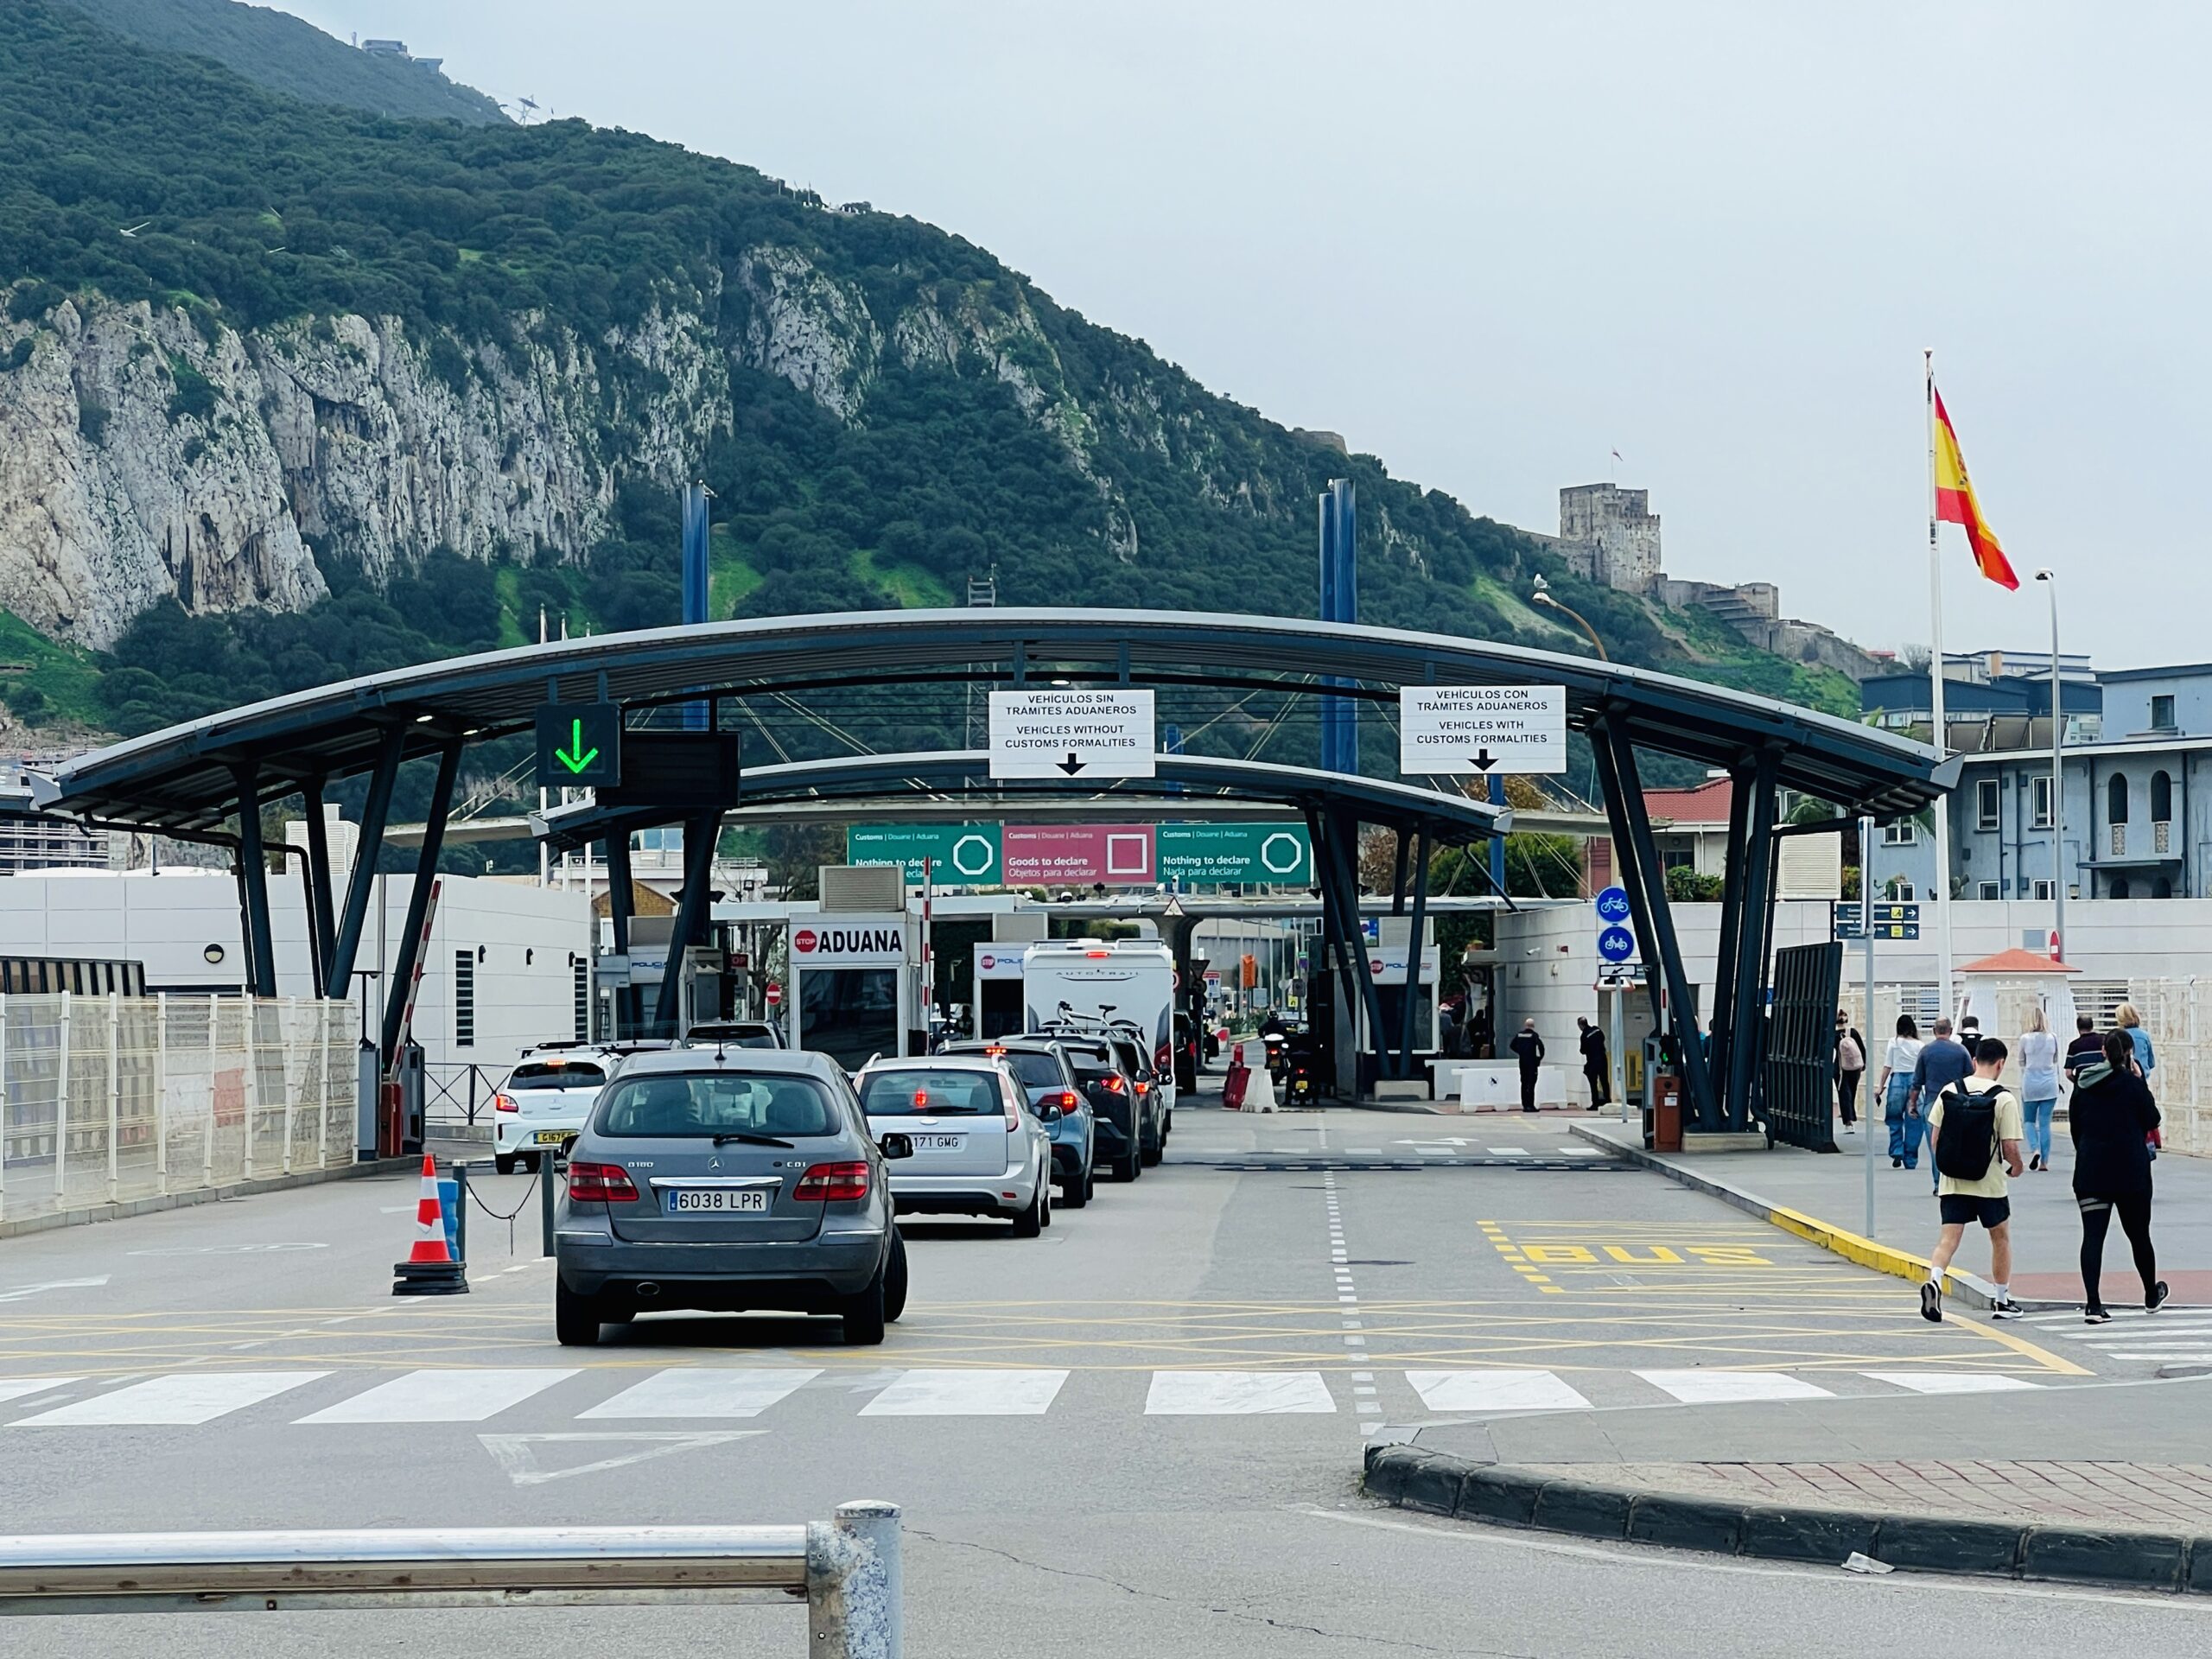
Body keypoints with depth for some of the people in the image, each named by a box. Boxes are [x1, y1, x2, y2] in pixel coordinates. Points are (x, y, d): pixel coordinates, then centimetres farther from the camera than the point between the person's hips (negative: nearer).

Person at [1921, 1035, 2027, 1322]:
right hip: (1989, 1183, -2)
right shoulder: (2004, 1099, -11)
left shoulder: (1949, 1091, 0)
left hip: (1951, 1181, 2)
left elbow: (1935, 1138, 2)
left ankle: (1934, 1280, -26)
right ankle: (2003, 1301, 26)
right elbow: (2010, 1147, -12)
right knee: (2000, 1237, 17)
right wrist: (2018, 1167, 10)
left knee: (1949, 1237, 2)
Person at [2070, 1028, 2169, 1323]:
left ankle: (2093, 1304, -15)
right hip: (2131, 1172, -2)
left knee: (2092, 1235, -3)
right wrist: (2140, 1082, 4)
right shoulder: (2132, 1084, -9)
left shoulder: (2083, 1085, 4)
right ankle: (2151, 1296, 34)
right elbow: (2152, 1120, -1)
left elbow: (2074, 1125, 9)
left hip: (2090, 1171, 2)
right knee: (2138, 1234, 15)